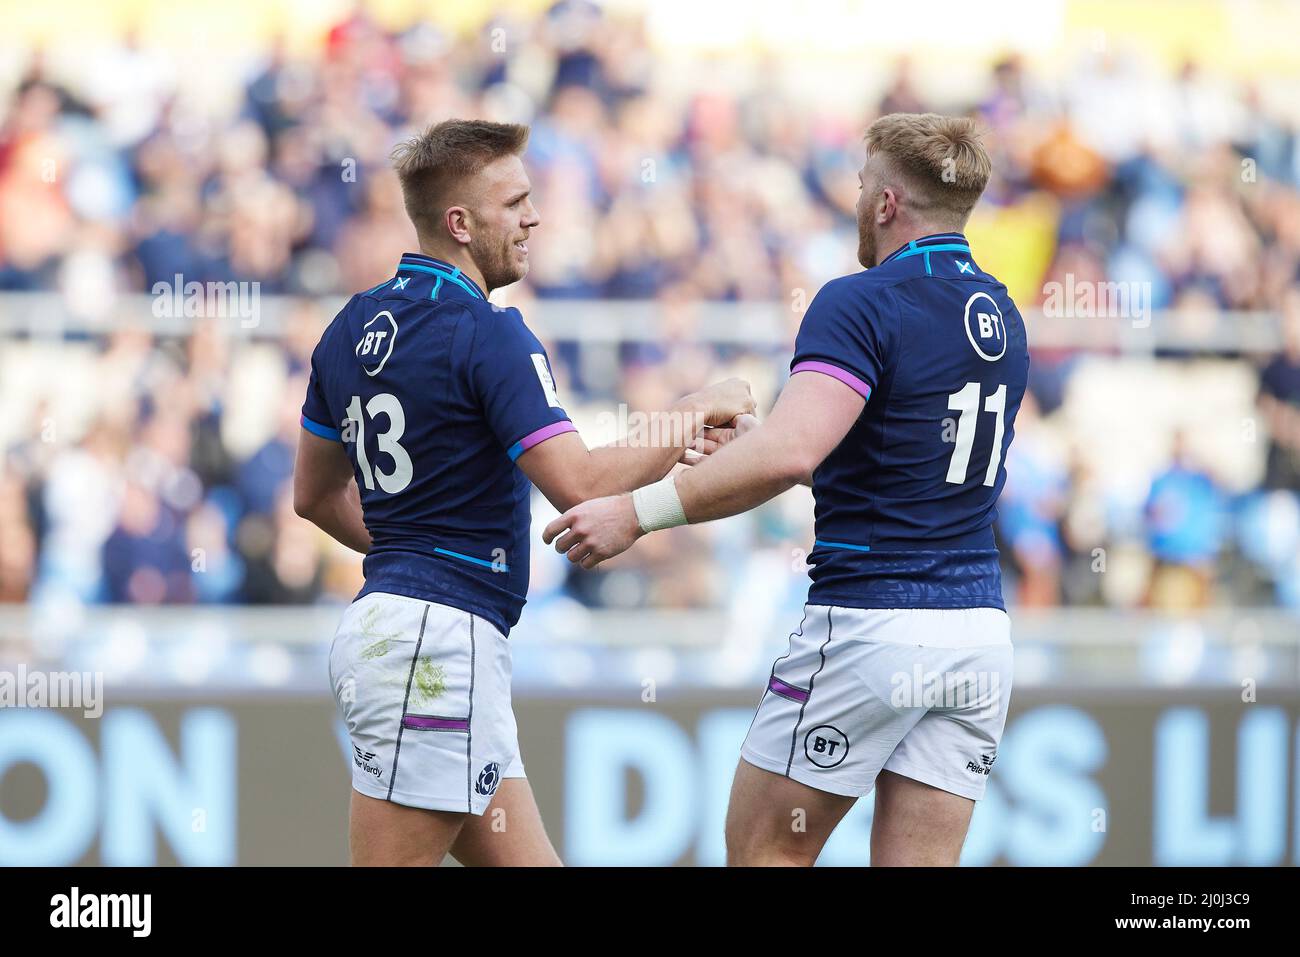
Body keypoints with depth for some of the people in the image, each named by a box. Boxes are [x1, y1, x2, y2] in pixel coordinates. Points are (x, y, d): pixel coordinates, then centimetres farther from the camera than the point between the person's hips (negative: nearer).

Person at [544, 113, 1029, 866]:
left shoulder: (862, 303, -12)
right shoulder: (1002, 318, 14)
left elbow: (790, 453, -26)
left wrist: (639, 511, -23)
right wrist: (752, 441, 28)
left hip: (868, 623, -7)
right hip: (980, 628, 7)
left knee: (763, 849, 6)